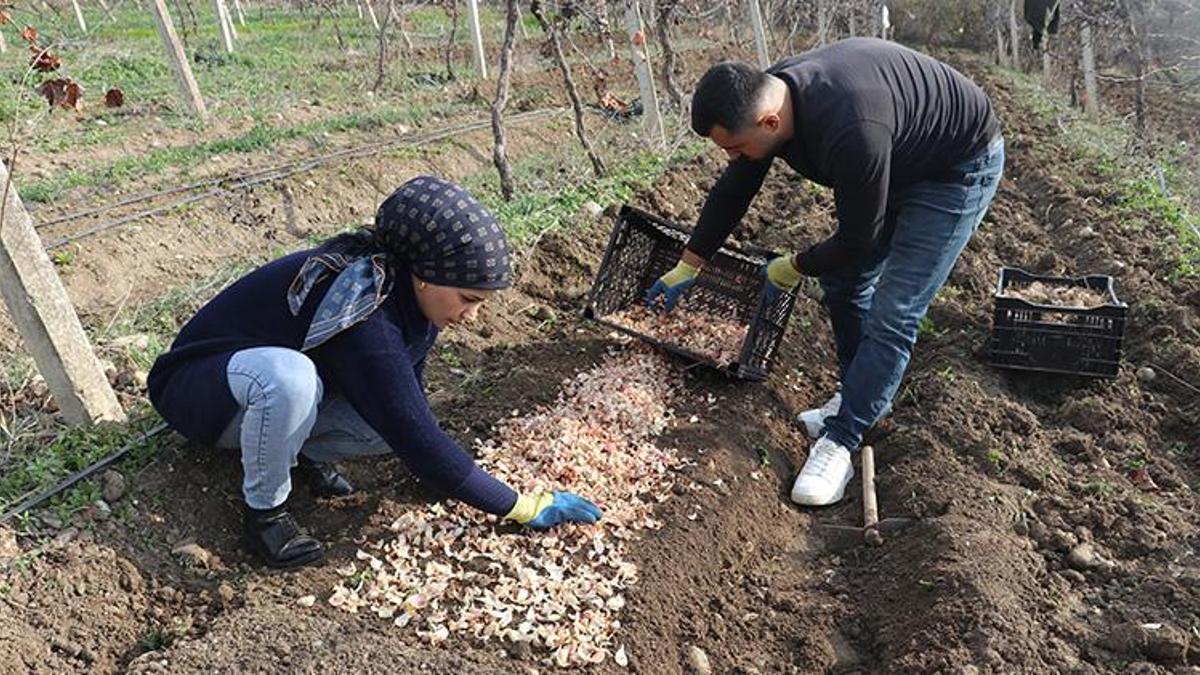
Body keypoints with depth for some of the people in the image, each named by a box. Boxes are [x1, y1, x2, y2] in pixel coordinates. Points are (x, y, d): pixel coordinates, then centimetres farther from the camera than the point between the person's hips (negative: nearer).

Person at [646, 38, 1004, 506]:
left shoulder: (850, 134, -42)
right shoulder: (765, 96, -16)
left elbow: (858, 240, -26)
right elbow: (731, 192, -1)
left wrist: (795, 268, -7)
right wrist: (687, 267, 7)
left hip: (961, 166, -8)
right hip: (899, 160, 8)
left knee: (892, 313, -13)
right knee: (842, 283, 9)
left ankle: (840, 441, -4)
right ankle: (865, 395, 26)